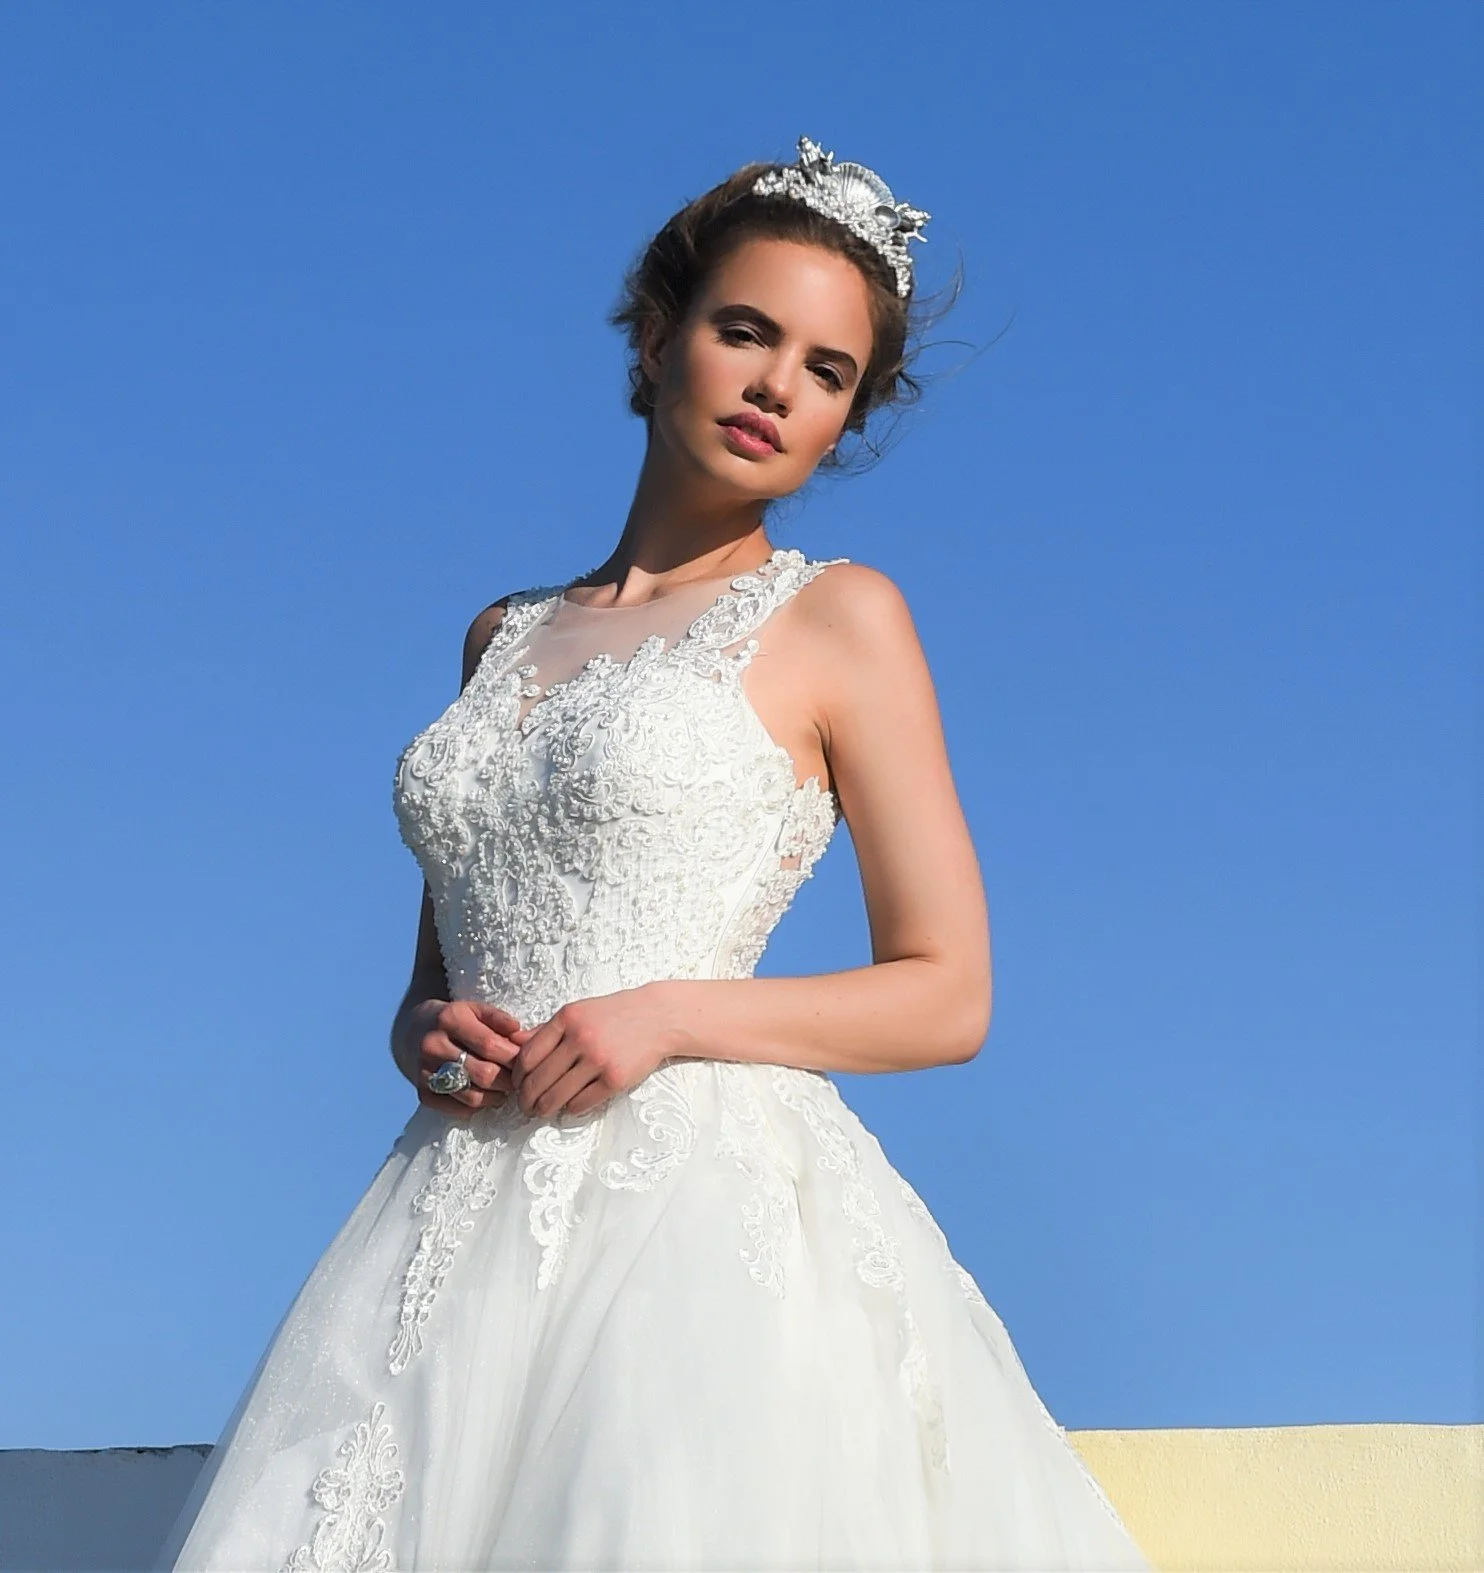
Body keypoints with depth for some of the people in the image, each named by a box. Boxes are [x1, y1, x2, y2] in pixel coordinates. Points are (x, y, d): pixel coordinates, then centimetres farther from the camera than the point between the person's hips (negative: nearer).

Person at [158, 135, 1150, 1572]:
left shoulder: (838, 618, 4)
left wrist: (671, 1016, -11)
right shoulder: (505, 635, 19)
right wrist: (427, 1039, 1)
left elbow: (947, 998, 1)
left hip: (703, 1203, -4)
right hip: (465, 1228, 5)